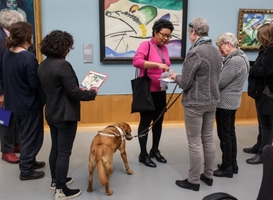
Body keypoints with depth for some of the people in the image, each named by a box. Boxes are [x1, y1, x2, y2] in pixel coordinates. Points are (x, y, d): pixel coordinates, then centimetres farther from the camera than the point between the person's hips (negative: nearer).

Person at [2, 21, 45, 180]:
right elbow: (35, 84, -23)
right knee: (32, 137, 8)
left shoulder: (7, 54, 2)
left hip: (15, 102, 9)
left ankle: (28, 162, 38)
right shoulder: (28, 57, -24)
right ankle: (26, 170, 19)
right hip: (30, 104, -8)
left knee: (25, 136, 23)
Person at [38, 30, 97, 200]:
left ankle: (55, 180, 35)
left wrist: (79, 89, 13)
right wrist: (92, 93, -6)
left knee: (55, 148, 20)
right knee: (64, 152, 1)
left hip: (51, 114, 9)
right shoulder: (63, 65, -22)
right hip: (65, 115, -9)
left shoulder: (43, 65, 6)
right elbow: (73, 92, -22)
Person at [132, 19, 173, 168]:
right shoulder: (146, 45, -10)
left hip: (161, 91, 7)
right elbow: (136, 61, -26)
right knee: (145, 121, 2)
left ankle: (155, 150, 30)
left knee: (158, 121, 14)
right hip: (147, 91, -7)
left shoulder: (164, 48, 10)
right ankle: (143, 154, 15)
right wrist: (157, 64, -31)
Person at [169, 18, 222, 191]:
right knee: (209, 139, 16)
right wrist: (180, 77, 18)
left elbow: (185, 83, -18)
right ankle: (208, 175, 29)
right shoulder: (216, 51, 8)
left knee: (195, 142, 2)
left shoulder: (195, 52, -19)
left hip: (195, 103, -8)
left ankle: (193, 181, 14)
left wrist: (176, 77, 4)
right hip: (212, 101, 8)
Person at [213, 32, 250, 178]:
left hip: (225, 103, -10)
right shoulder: (240, 57, 11)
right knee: (230, 133, 17)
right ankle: (232, 164, 28)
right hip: (231, 101, 10)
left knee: (224, 135, 0)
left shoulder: (235, 61, -22)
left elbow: (219, 82, -21)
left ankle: (227, 168, 12)